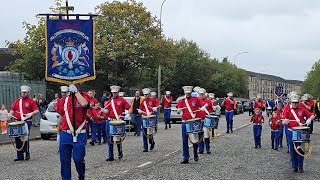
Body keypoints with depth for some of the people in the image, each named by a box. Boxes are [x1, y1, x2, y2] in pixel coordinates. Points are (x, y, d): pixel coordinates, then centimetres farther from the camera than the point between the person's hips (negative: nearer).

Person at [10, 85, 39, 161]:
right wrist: (10, 115, -3)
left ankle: (27, 153, 2)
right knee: (17, 139, 4)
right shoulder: (17, 101, 16)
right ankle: (20, 156, 10)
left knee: (25, 138, -10)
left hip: (27, 122, -5)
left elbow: (36, 110, -3)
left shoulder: (31, 101, 3)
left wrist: (31, 114, -21)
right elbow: (12, 110, 16)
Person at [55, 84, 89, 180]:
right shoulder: (64, 100, 10)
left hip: (80, 135, -3)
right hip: (65, 134, 3)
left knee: (78, 159, -4)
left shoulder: (83, 96, 2)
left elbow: (84, 104, -22)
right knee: (64, 160, 5)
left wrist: (76, 91, -14)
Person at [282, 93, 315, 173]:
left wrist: (309, 119, -19)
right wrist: (285, 121, -31)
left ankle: (300, 166, 9)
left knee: (300, 149, -1)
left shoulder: (302, 109, 4)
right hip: (291, 132, 0)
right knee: (292, 150, 5)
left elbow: (312, 115, 2)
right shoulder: (287, 110, 1)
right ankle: (294, 166, 15)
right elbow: (283, 122, -7)